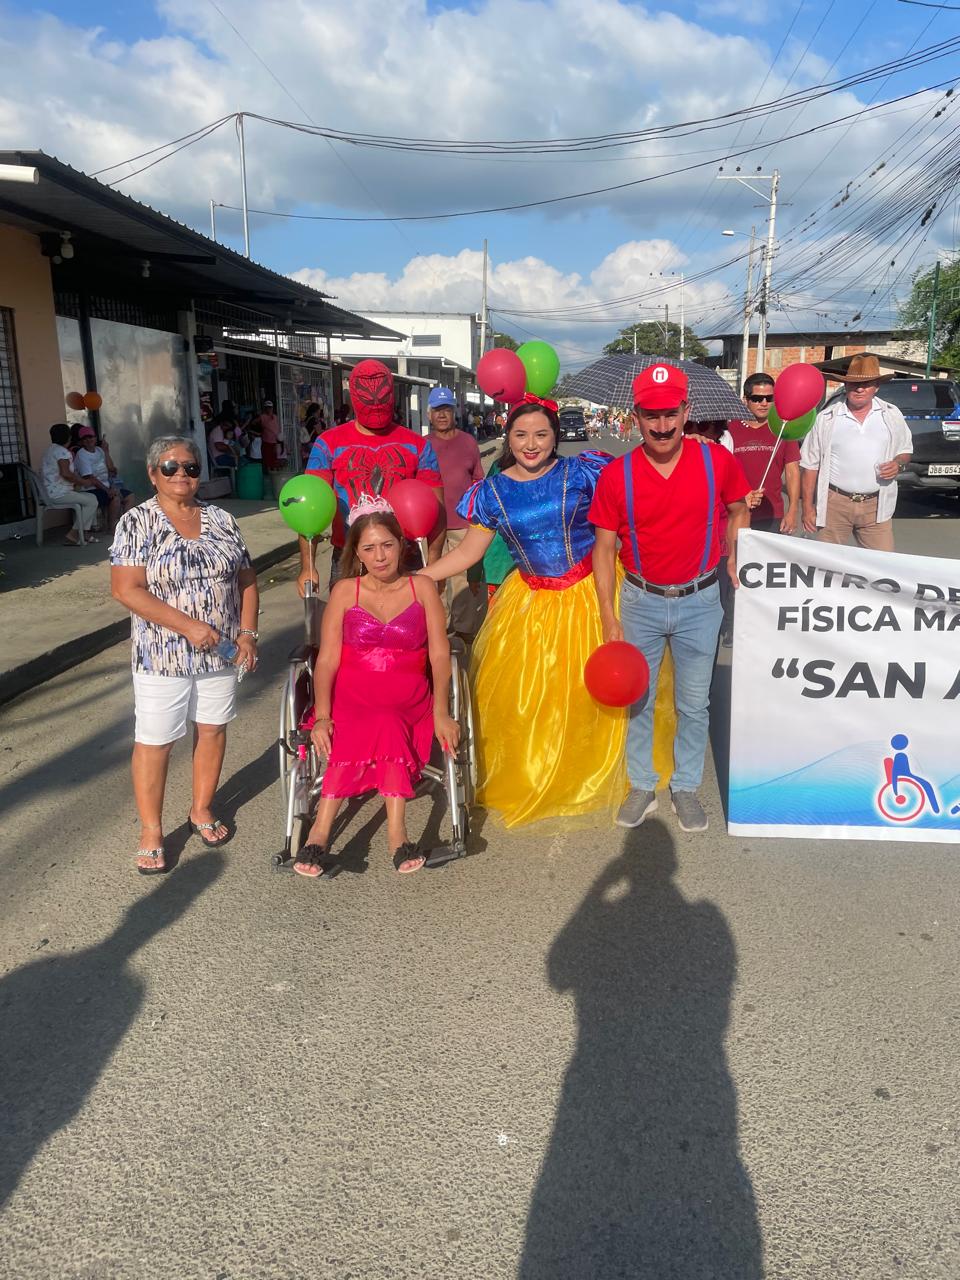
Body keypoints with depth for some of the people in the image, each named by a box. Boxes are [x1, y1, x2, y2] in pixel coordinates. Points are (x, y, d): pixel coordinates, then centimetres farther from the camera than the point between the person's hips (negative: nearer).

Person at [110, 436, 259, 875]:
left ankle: (202, 809, 32)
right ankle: (151, 831, 17)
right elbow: (126, 590, -15)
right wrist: (188, 626, -20)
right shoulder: (136, 523, -6)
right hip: (163, 656, -4)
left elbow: (246, 579, 9)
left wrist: (247, 632, -3)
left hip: (220, 653, 4)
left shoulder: (220, 519, 5)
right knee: (155, 740, 3)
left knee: (213, 728, 13)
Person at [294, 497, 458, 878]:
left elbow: (439, 654, -2)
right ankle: (397, 835, -34)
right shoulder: (345, 591, 7)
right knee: (386, 728, -32)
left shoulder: (422, 588, 7)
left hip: (409, 703, 0)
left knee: (381, 726, -32)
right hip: (351, 697, 0)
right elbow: (327, 659, -1)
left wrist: (440, 711, -15)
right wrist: (322, 716, -14)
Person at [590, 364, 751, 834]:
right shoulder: (616, 476, -11)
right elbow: (604, 549, -5)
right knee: (637, 700, 13)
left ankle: (686, 787, 31)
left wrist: (733, 559, -4)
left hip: (699, 601, 0)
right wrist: (610, 619, -7)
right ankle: (642, 786, 32)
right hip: (640, 601, 0)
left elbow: (738, 512, 9)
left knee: (694, 704, 12)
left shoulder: (717, 461, -10)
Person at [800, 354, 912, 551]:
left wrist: (898, 464, -6)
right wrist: (808, 507, 0)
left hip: (876, 506, 1)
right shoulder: (826, 418, 1)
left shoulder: (892, 415, 7)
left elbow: (905, 451, 19)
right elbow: (810, 465, 3)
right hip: (834, 504, -1)